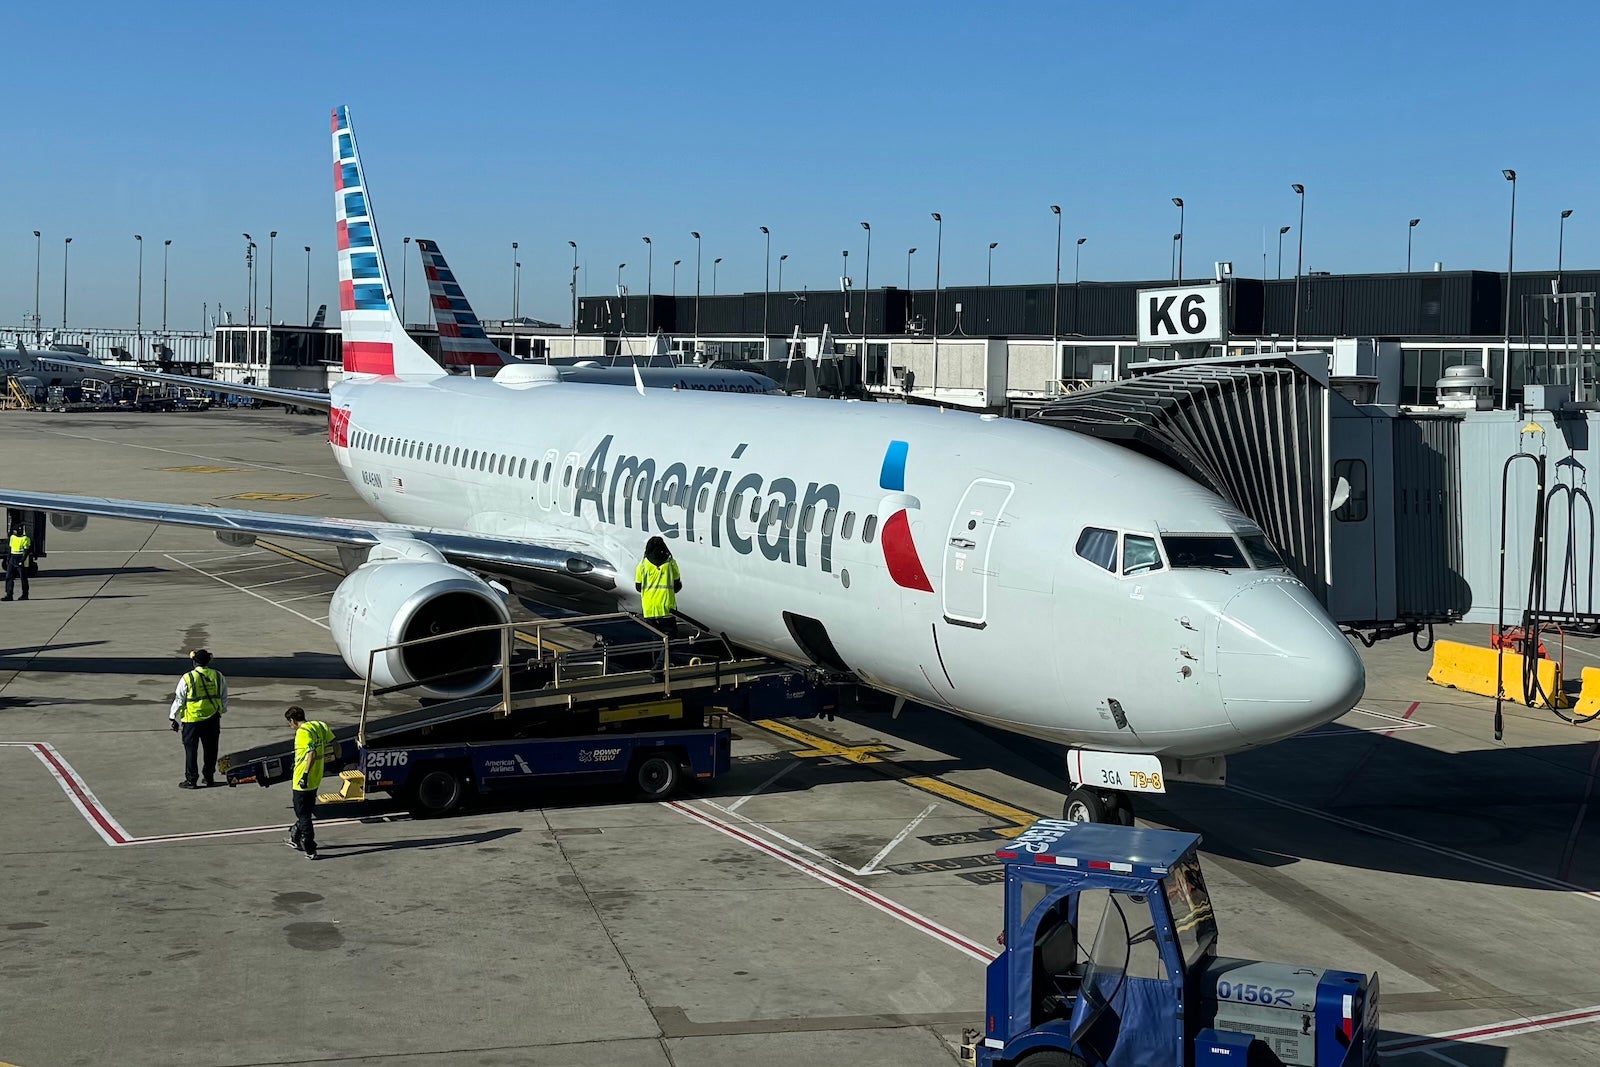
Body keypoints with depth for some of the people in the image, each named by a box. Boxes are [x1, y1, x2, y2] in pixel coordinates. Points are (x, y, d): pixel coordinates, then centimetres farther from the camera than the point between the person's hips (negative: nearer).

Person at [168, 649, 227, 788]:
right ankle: (209, 778, 22)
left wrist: (174, 719, 4)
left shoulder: (187, 678, -12)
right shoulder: (218, 676, 0)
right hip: (213, 719, 4)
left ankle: (191, 780, 7)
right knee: (211, 749, 15)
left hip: (192, 720, -4)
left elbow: (179, 700, -5)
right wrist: (221, 711, 26)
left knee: (191, 750, 5)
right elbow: (224, 698, 10)